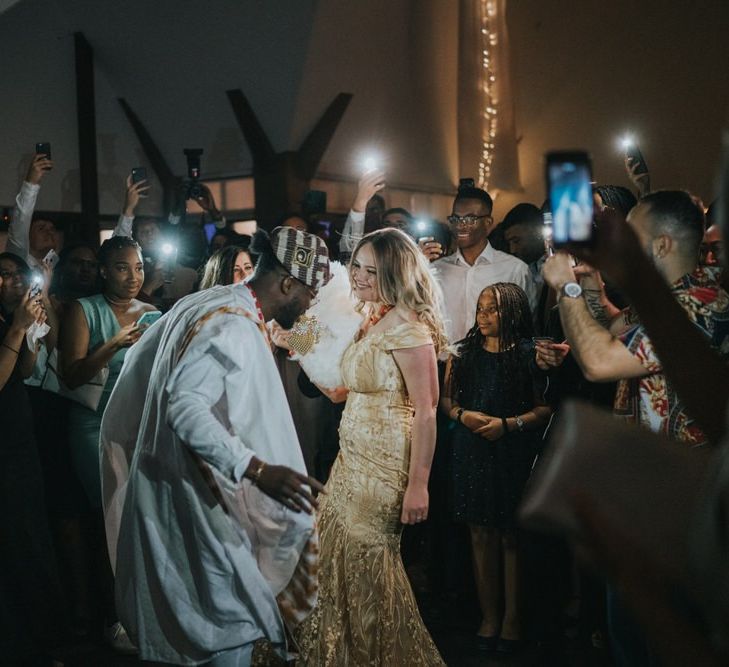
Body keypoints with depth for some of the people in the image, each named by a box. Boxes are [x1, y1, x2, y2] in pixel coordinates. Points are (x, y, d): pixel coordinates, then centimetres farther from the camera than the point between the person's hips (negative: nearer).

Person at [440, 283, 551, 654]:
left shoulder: (529, 355, -1)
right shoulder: (463, 353, 10)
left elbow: (546, 407, -4)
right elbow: (446, 399, 12)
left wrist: (509, 424, -16)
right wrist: (462, 415, -8)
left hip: (514, 455, -3)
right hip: (471, 453, 3)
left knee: (511, 537, 2)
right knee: (481, 535, 6)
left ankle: (512, 618, 14)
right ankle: (489, 616, 17)